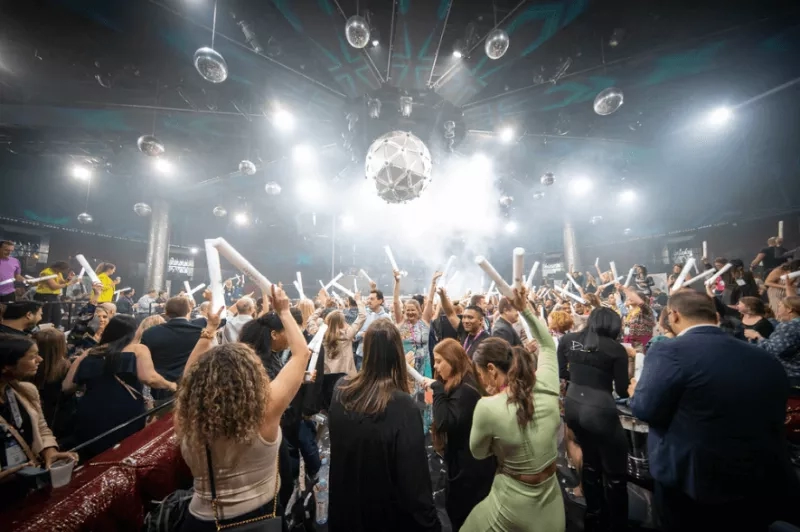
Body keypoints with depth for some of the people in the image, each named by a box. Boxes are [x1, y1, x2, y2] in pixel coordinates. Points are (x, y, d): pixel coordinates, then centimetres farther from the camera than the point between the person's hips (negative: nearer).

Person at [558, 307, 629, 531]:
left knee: (590, 461, 26)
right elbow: (622, 391, -3)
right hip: (599, 411, -5)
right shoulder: (616, 349, -9)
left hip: (572, 406, 5)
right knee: (615, 472, 15)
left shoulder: (568, 339, 0)